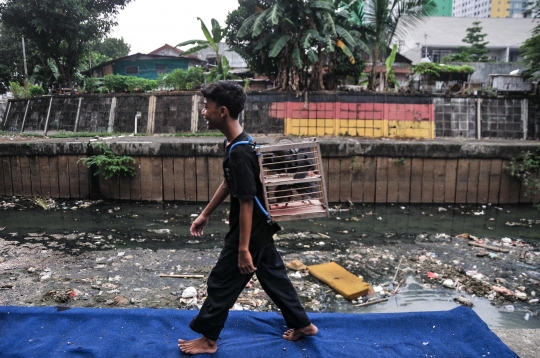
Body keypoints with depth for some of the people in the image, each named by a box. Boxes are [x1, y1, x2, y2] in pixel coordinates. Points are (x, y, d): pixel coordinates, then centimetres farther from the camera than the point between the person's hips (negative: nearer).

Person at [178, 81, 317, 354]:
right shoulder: (235, 144, 4)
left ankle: (208, 339, 25)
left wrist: (243, 248, -21)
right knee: (273, 275, 20)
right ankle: (302, 324, 36)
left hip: (251, 231, -10)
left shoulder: (239, 153, -27)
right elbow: (227, 184, 15)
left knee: (221, 283, 6)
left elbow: (246, 203, -26)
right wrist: (205, 214, 21)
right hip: (260, 229, 10)